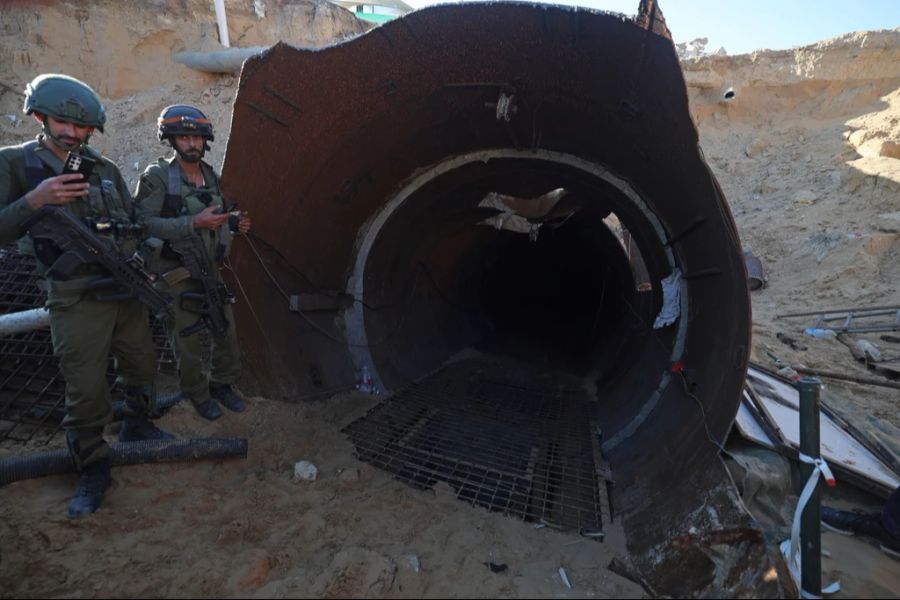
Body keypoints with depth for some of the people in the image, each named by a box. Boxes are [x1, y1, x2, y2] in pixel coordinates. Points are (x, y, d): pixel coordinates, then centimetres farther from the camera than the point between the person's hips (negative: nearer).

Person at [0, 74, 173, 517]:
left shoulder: (106, 168, 9)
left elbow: (134, 223, 14)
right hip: (76, 301, -4)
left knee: (142, 366, 16)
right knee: (85, 390, -1)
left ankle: (136, 425, 41)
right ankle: (92, 470, 18)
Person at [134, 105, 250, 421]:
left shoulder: (212, 176, 7)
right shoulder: (158, 176, -12)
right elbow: (143, 223, -21)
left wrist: (235, 224, -2)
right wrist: (195, 222, -28)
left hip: (211, 270, 6)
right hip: (177, 275, -5)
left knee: (226, 333, 12)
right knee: (189, 342, 6)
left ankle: (222, 384, 34)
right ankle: (198, 394, 28)